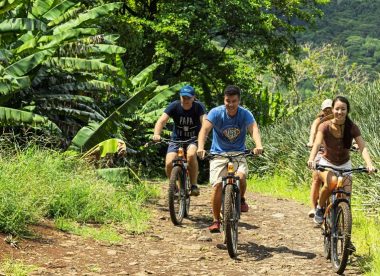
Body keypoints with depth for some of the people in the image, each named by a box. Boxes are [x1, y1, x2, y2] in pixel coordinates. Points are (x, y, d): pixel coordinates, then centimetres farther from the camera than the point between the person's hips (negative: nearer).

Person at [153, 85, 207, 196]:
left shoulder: (199, 107, -14)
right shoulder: (174, 106, -12)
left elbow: (204, 122, -29)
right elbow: (162, 120, -22)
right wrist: (157, 134, -41)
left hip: (193, 140, -2)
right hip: (177, 139, 2)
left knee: (191, 154, -34)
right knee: (169, 164, -20)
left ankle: (194, 185, -17)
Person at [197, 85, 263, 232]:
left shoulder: (245, 114, -12)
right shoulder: (216, 112, -14)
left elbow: (254, 128, -29)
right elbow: (205, 129, -26)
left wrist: (258, 145, -50)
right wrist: (200, 147, -45)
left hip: (238, 153, 0)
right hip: (219, 153, 0)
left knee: (241, 176, -27)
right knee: (217, 185, -15)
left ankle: (241, 199, 5)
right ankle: (216, 220, -1)